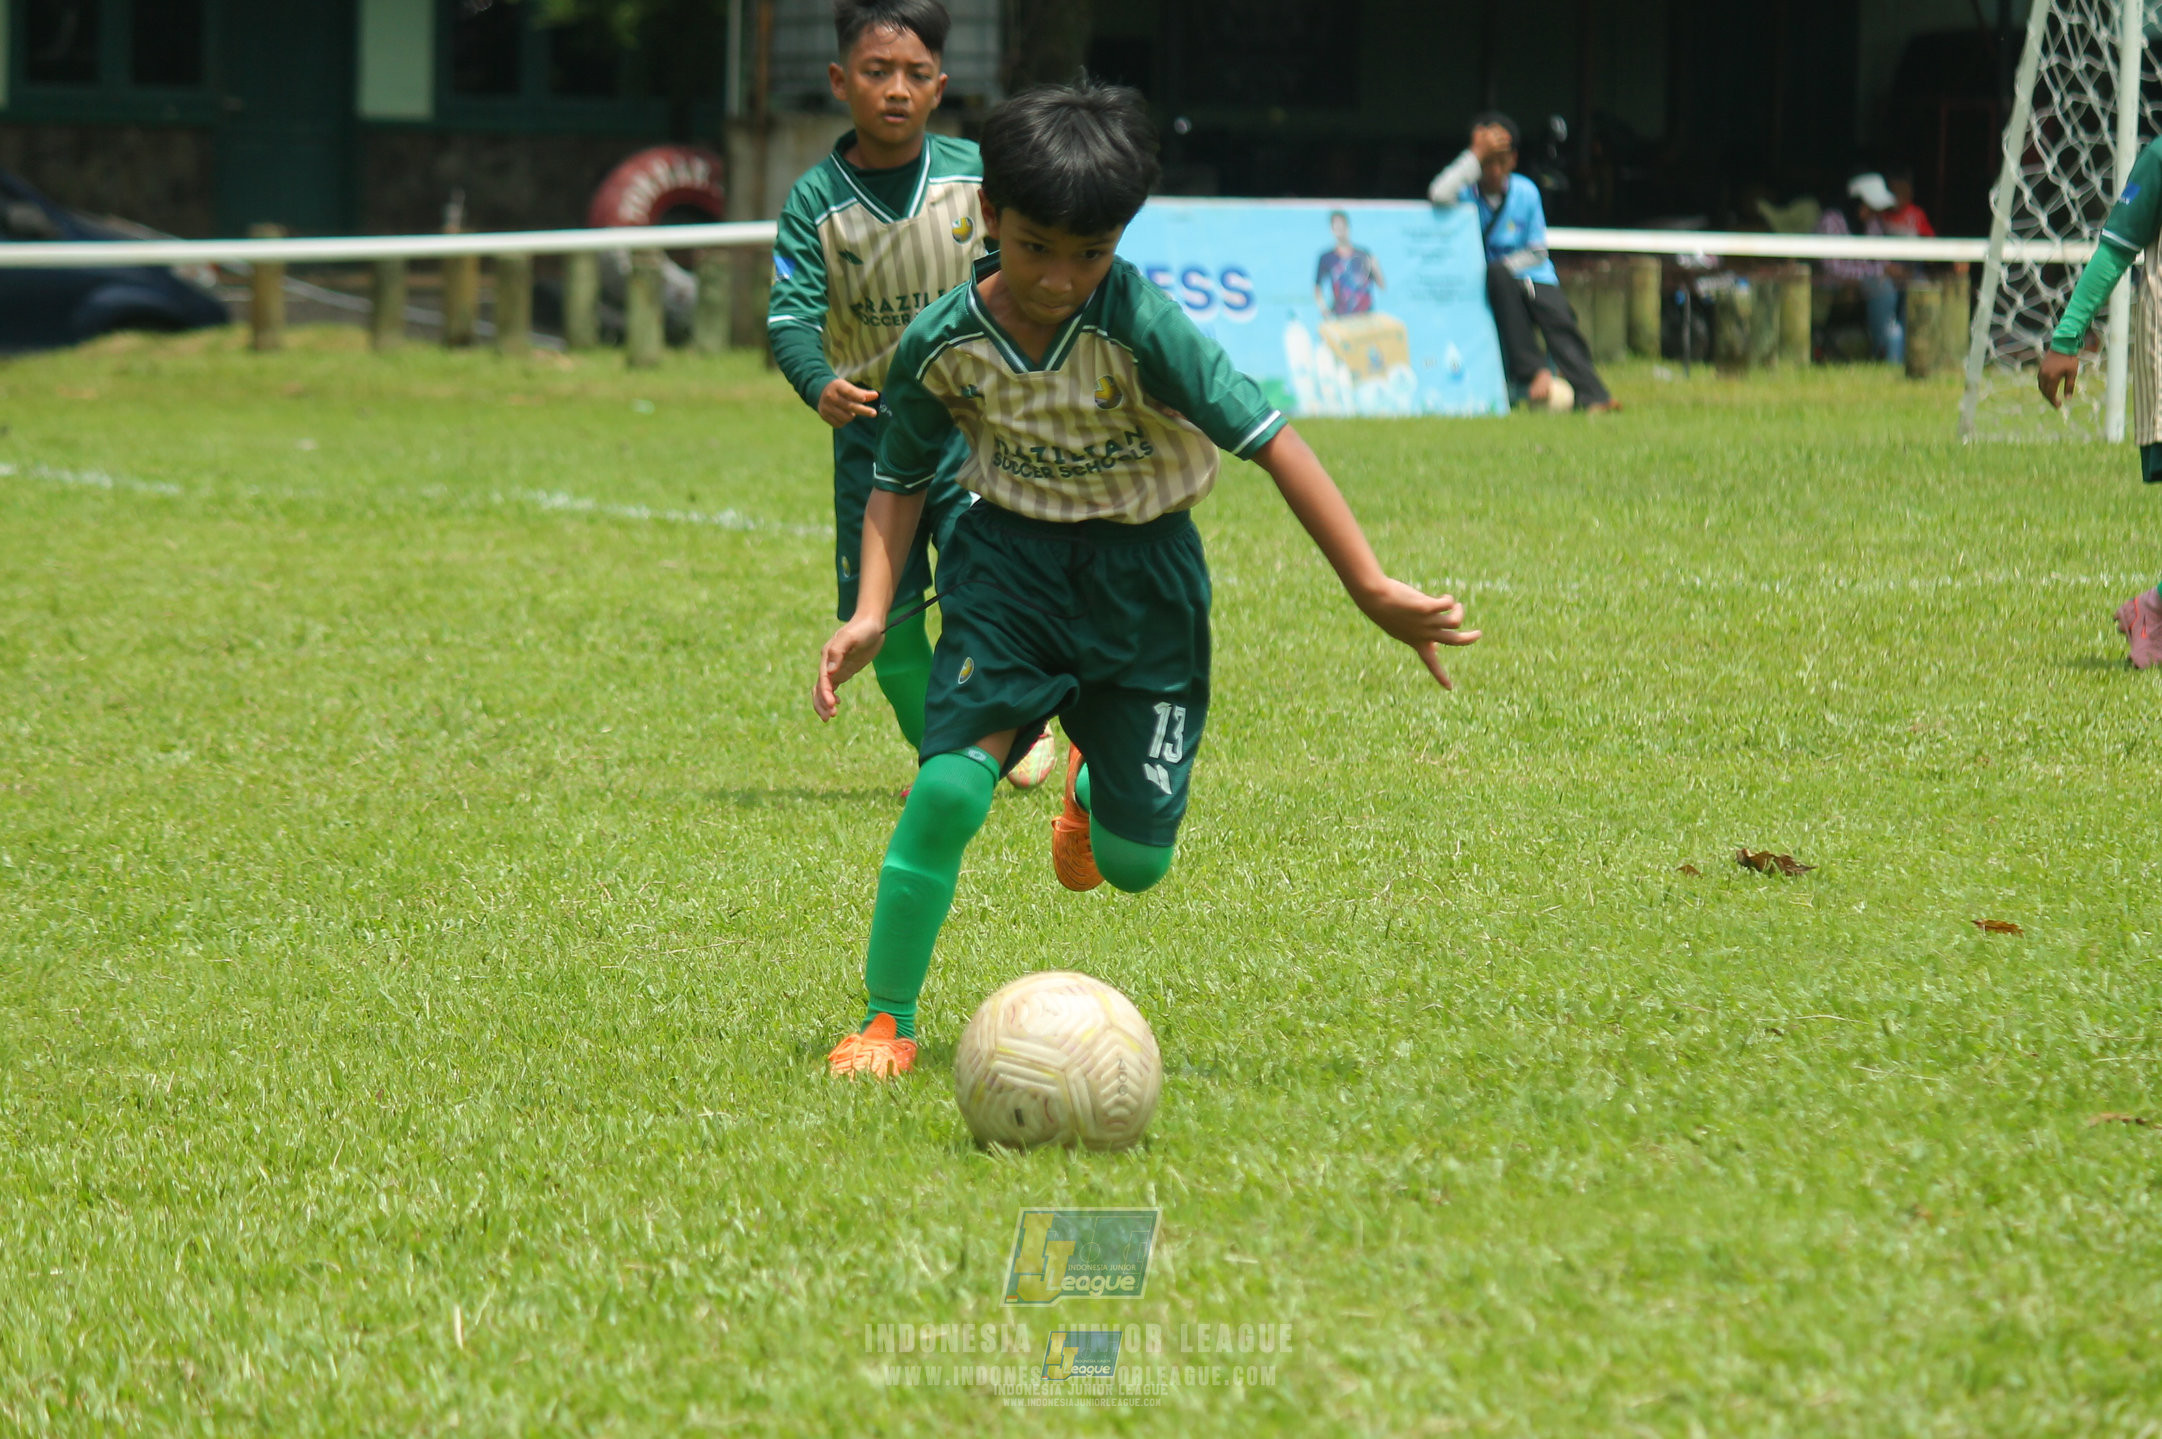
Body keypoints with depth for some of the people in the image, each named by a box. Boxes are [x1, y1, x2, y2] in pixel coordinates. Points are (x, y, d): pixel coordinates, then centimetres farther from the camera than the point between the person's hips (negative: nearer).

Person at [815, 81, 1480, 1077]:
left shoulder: (1141, 329, -25)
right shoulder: (941, 346, -13)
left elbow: (1271, 441, -25)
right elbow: (902, 477, 6)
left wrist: (1372, 589, -30)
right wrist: (871, 611, -7)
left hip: (1142, 570, -1)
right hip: (1011, 557, 1)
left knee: (1135, 863, 3)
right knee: (949, 782, -22)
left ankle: (1095, 785, 43)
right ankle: (884, 1022, -7)